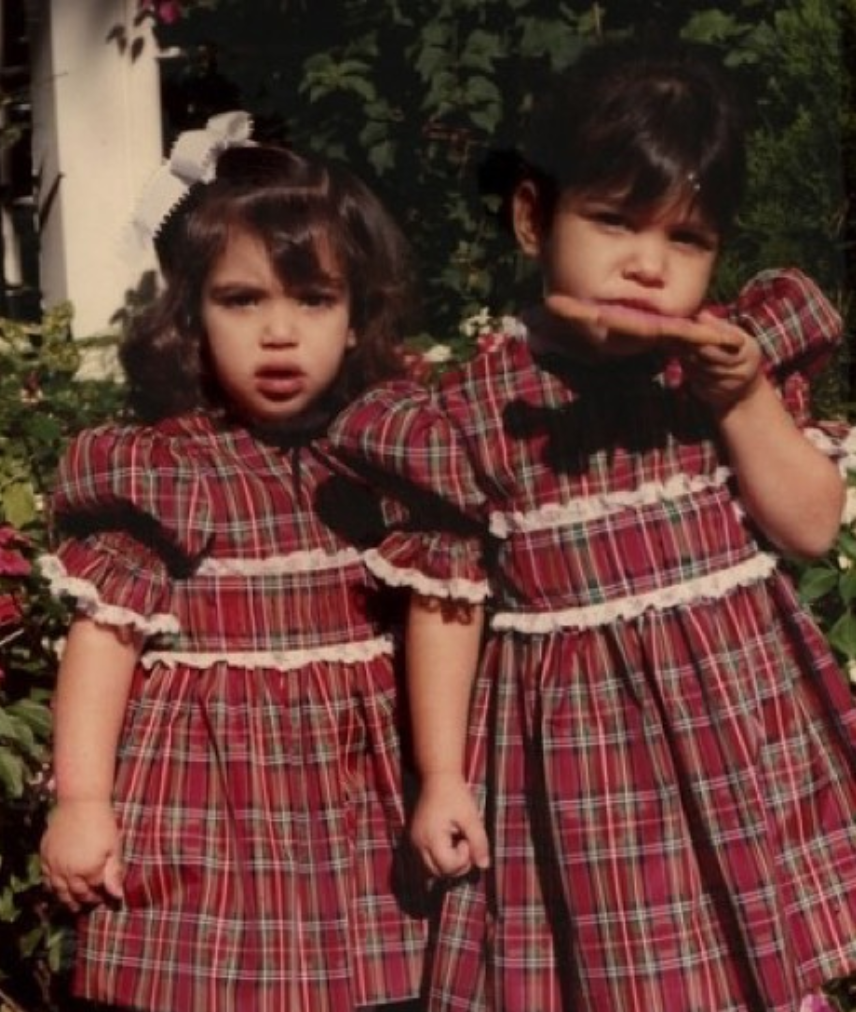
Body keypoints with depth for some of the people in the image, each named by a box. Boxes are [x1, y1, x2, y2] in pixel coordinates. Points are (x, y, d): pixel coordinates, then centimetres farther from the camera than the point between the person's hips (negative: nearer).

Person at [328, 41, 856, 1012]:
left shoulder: (739, 357, 0)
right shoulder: (475, 409, -8)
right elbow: (446, 602, -4)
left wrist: (743, 398, -14)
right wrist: (439, 778, -4)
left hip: (739, 723, 3)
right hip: (577, 749, -2)